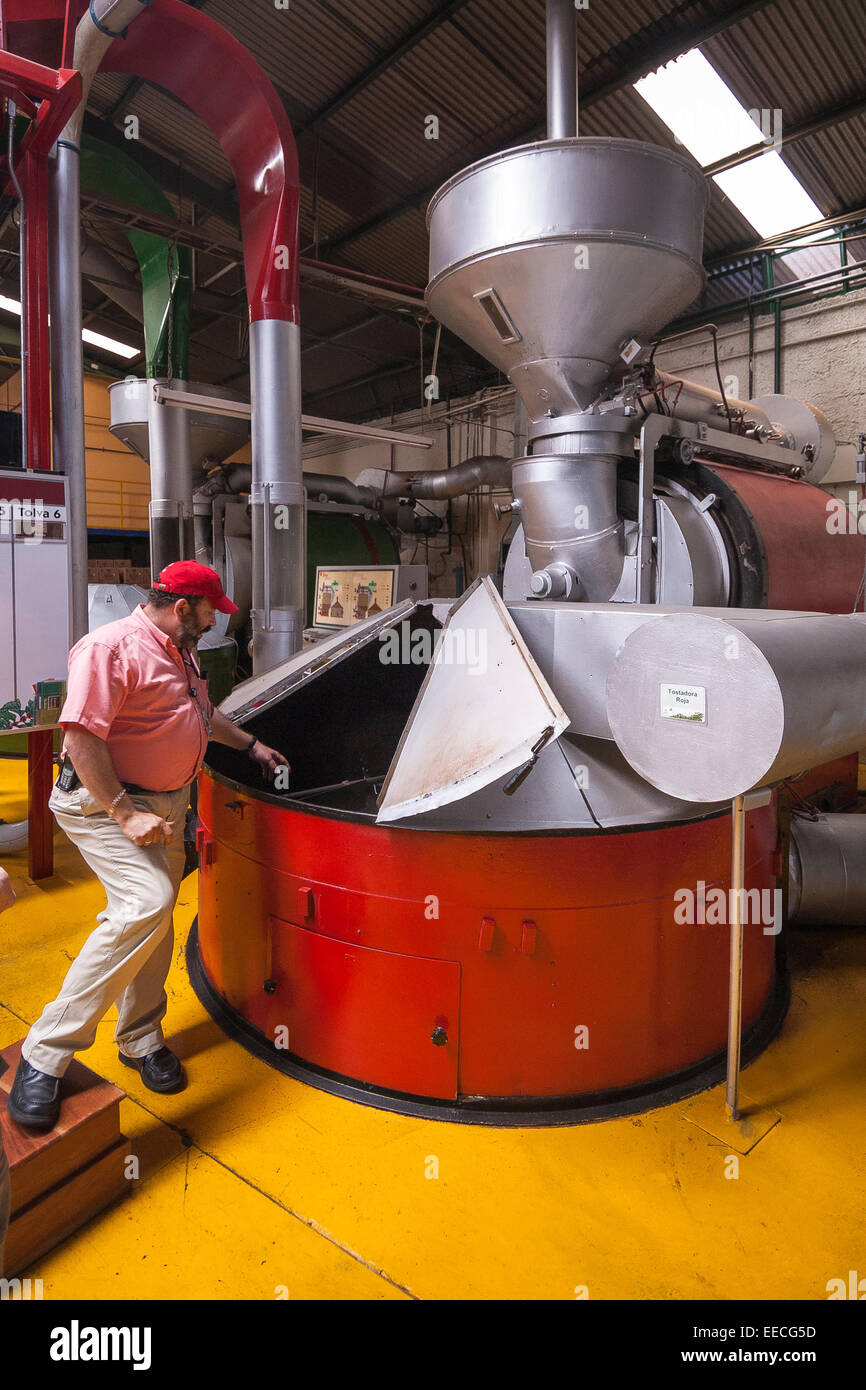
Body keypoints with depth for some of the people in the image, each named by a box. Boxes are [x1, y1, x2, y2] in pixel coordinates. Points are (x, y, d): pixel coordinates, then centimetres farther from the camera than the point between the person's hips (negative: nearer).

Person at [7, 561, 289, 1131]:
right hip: (104, 802, -9)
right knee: (147, 903, -27)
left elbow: (202, 712, 31)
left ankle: (141, 1039, 32)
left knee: (152, 920, 14)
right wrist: (124, 813, -27)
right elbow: (81, 735, -25)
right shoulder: (110, 647, -18)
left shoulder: (179, 653, 14)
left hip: (165, 803, 9)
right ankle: (45, 1055, -15)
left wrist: (251, 744, 32)